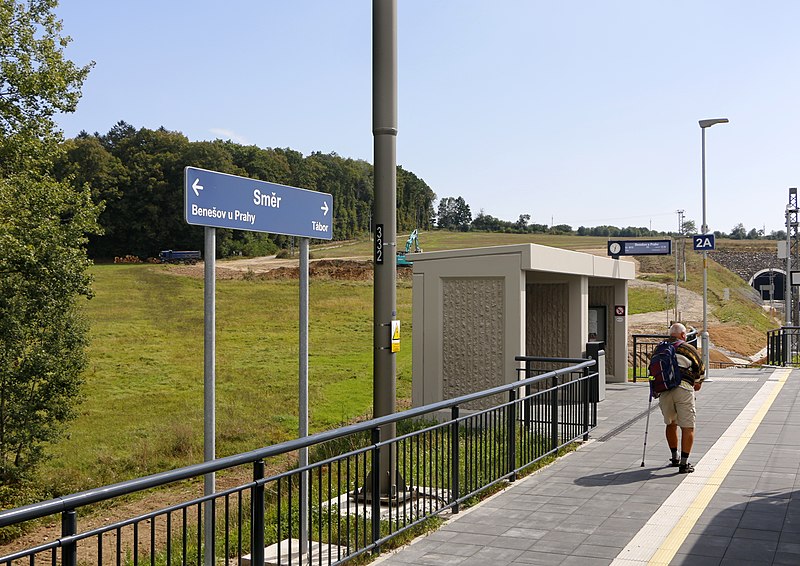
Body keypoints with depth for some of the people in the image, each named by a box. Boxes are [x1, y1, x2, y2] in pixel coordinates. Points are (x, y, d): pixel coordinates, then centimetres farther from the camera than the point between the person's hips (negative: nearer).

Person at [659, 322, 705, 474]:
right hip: (683, 389, -4)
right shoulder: (688, 349, 3)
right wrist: (698, 383, 31)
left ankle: (674, 457, 32)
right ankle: (684, 463, -4)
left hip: (664, 391, 5)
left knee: (671, 424, 22)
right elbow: (700, 369, 11)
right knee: (687, 427, 1)